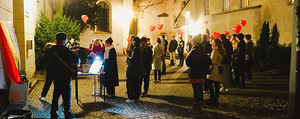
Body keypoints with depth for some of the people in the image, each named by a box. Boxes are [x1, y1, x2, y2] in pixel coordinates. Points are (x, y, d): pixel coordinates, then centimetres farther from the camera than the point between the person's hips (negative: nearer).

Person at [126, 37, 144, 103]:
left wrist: (128, 57, -1)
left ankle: (131, 98, 0)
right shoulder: (141, 49, 10)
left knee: (130, 83, -1)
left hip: (133, 69, -9)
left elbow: (132, 58, -23)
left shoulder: (135, 49, -17)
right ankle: (137, 97, 21)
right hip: (139, 69, 9)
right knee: (137, 83, 14)